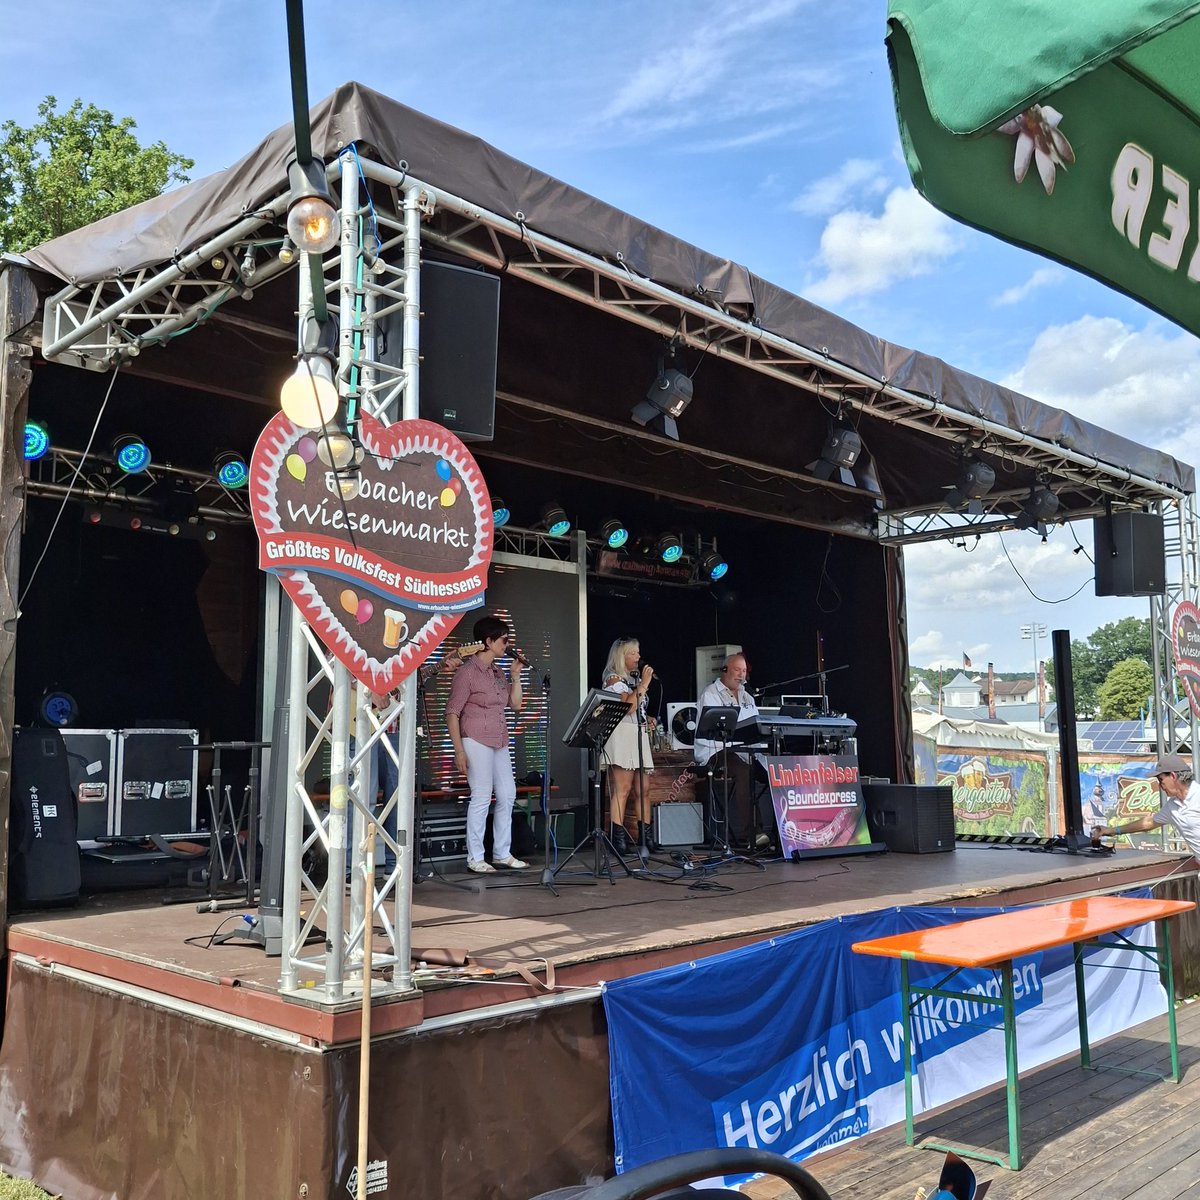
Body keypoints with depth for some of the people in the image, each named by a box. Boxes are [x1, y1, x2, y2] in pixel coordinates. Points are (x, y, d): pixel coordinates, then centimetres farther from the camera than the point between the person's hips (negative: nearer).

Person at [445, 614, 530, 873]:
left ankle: (502, 853, 20)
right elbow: (452, 712, -10)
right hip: (476, 740, -8)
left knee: (507, 796, 9)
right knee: (482, 797, -6)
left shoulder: (498, 671, 13)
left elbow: (516, 705, 15)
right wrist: (459, 750, -16)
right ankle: (475, 858, 4)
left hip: (499, 742, 8)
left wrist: (516, 675, 4)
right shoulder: (467, 671, -9)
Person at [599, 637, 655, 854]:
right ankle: (618, 839, -13)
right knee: (622, 789, -12)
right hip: (622, 736, -8)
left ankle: (645, 838, 9)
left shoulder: (635, 678, 22)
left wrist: (648, 719, 12)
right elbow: (628, 707, -17)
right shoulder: (614, 679, -4)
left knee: (643, 790, 6)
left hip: (640, 736, 8)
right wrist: (644, 684, -12)